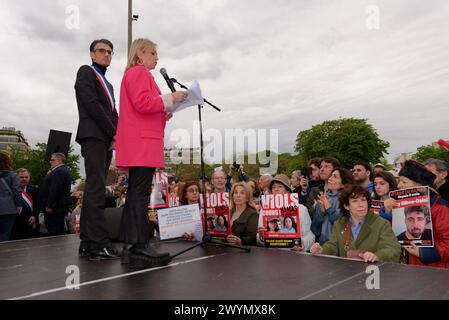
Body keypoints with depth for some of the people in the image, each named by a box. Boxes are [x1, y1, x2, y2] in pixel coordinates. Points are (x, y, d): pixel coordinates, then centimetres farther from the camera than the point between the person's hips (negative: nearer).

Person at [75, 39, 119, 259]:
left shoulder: (108, 85, 29)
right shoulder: (86, 71, 6)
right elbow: (91, 104, -8)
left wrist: (115, 136, 1)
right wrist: (113, 133, -9)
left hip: (106, 140, 8)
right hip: (93, 136, -8)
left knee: (93, 190, 4)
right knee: (97, 189, -16)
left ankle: (87, 243, 5)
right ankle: (99, 244, -19)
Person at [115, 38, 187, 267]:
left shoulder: (132, 74, 30)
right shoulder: (139, 72, -1)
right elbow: (142, 103, -16)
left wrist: (164, 113, 15)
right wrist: (170, 99, -9)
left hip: (138, 144, 10)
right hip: (143, 143, -10)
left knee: (135, 193, 7)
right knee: (140, 194, -13)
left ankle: (130, 247, 10)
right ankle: (140, 248, -13)